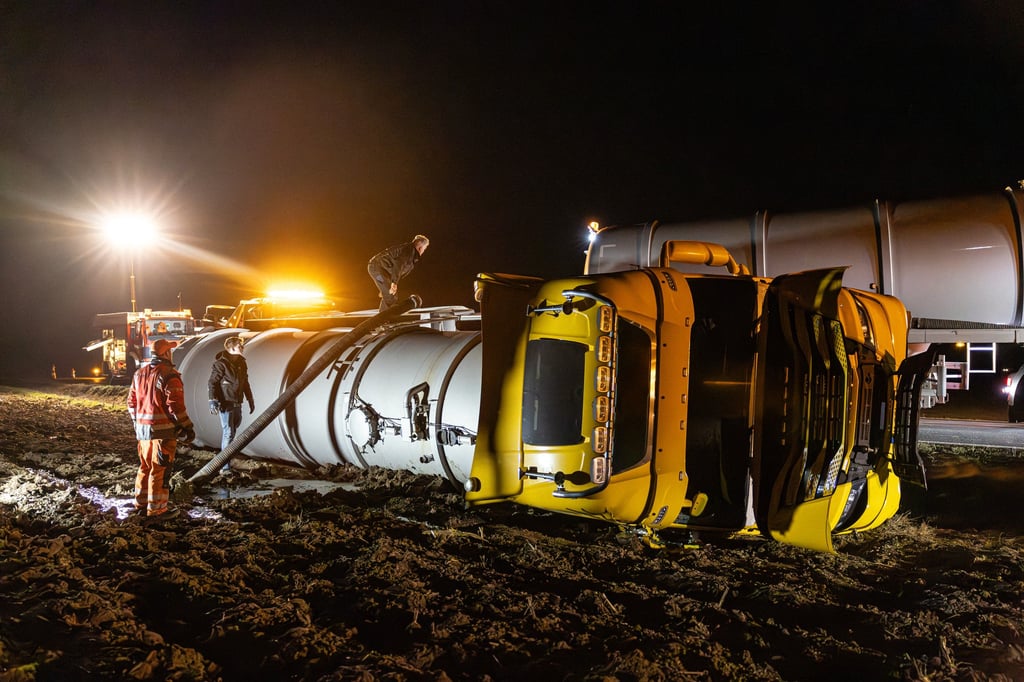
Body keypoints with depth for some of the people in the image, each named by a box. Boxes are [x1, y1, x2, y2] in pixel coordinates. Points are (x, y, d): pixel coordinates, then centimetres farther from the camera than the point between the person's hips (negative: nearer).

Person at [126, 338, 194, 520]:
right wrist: (187, 427, -10)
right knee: (160, 470, -1)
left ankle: (141, 504, 27)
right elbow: (176, 405, -18)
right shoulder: (169, 375, -14)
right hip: (163, 430, -8)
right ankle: (156, 510, 4)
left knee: (145, 467, 18)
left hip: (143, 429, 8)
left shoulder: (140, 373, 11)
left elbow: (132, 402, 16)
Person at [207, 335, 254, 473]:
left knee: (232, 432, 18)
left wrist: (250, 400, 21)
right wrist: (213, 401, -20)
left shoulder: (241, 362, 10)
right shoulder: (221, 363, -13)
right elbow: (212, 383, -13)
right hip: (225, 403, -8)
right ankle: (225, 466, -6)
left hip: (237, 403, 8)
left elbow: (245, 382, 19)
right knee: (228, 433, -10)